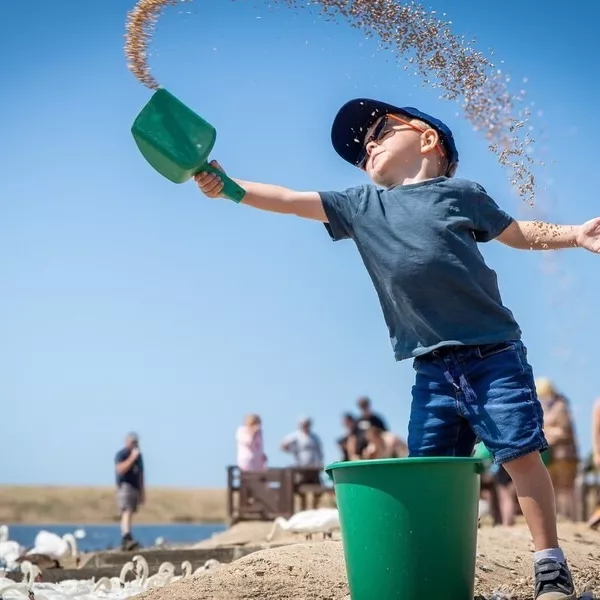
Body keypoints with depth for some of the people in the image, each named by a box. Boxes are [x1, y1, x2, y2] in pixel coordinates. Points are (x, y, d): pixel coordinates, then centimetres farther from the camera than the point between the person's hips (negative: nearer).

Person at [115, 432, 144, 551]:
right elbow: (120, 469, -20)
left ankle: (124, 542, 8)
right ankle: (127, 538, -33)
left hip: (135, 488, 7)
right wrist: (132, 458, -21)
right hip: (124, 486, -7)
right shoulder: (121, 454, -4)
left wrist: (142, 492, 23)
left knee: (128, 514, 7)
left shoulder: (138, 455, 18)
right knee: (127, 512, -20)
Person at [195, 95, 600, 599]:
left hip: (493, 354, -3)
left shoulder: (459, 192, 6)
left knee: (521, 454, -7)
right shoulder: (359, 205, 14)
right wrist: (226, 187, -1)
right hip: (433, 368, 4)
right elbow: (289, 200, 10)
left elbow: (519, 233, 16)